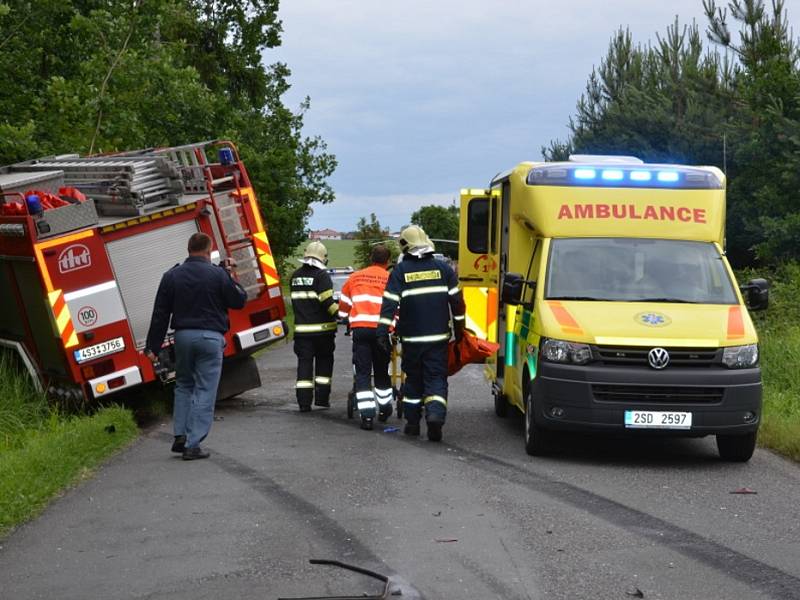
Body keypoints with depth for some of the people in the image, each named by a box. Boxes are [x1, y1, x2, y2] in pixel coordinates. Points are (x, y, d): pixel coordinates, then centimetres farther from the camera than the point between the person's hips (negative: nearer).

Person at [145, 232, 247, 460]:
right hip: (210, 338, -4)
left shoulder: (172, 276, 4)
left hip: (183, 336, 4)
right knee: (204, 390, 1)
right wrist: (230, 277, 14)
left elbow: (160, 315, 4)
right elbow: (239, 301, 1)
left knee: (183, 385, 21)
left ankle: (180, 435, 12)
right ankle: (193, 444, -3)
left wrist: (153, 346, 8)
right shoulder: (218, 275, -8)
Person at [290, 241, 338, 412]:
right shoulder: (322, 275, -10)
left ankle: (304, 402, 0)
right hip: (322, 328, -4)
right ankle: (321, 397, 9)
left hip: (302, 329, 4)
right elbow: (327, 303, -16)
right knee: (324, 362, 12)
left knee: (304, 363, 4)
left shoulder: (295, 276, 9)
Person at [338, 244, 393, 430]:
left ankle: (367, 414, -8)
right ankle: (384, 407, 33)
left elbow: (343, 305, 23)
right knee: (382, 370, 18)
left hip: (359, 327, 0)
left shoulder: (355, 277, 15)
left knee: (362, 373, 2)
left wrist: (344, 319, 40)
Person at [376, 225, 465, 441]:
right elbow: (456, 300, 5)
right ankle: (435, 414, -21)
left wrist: (383, 332, -7)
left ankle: (412, 422, 18)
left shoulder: (401, 271, -2)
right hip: (438, 337, 0)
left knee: (413, 378, 14)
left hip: (411, 337, 0)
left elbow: (390, 303, -8)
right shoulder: (443, 268, 3)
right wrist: (459, 328, 15)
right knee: (436, 379, 2)